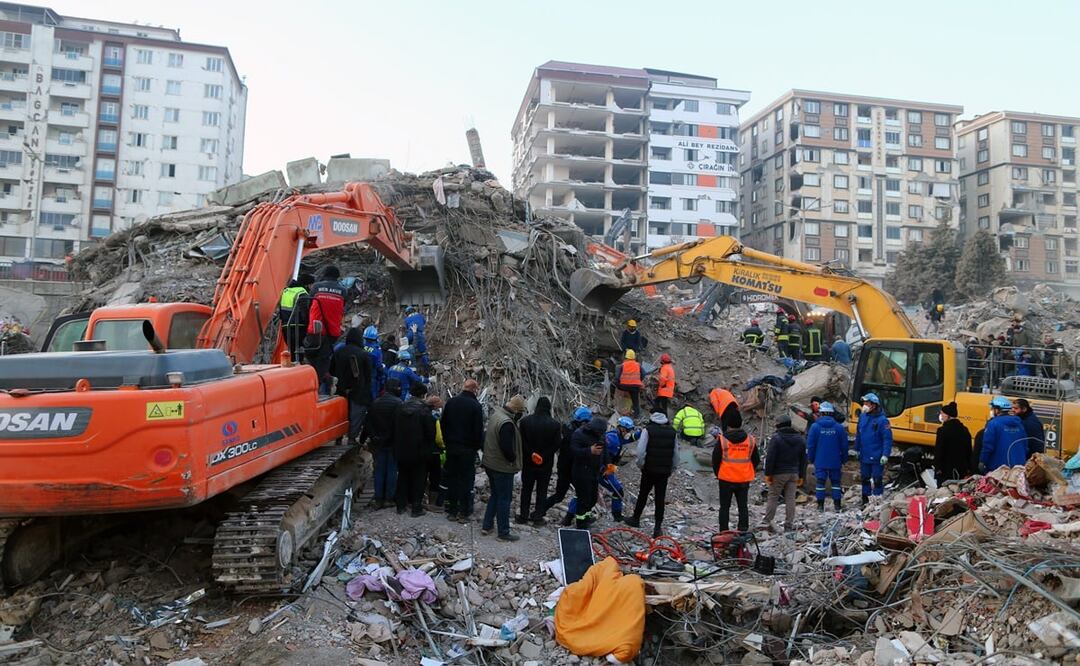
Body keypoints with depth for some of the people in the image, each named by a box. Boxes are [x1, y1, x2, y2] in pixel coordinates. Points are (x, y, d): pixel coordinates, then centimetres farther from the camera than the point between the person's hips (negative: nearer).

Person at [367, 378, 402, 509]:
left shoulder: (375, 403, 4)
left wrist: (373, 437, 13)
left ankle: (378, 498, 12)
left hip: (378, 443, 5)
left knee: (379, 470, 10)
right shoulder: (397, 403, -15)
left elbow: (369, 423, 8)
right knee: (392, 470, 5)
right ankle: (389, 498, 9)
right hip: (393, 442, -5)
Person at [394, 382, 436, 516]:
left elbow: (395, 429, 7)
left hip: (401, 450, 5)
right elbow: (431, 432, -16)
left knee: (403, 477, 17)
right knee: (418, 479, 7)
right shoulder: (424, 410, -18)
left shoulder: (400, 408, -1)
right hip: (419, 451, -5)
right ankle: (416, 508, 10)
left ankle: (401, 505, 24)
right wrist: (430, 446, 3)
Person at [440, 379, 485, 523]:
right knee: (466, 480, 3)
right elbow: (479, 430, -12)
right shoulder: (475, 406, -13)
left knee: (451, 479, 11)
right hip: (468, 449, -4)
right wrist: (479, 446, 1)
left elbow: (442, 424, 9)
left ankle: (451, 511, 15)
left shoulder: (450, 402, 3)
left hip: (451, 447, 5)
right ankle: (464, 513, 4)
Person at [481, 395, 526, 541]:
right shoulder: (507, 423, -27)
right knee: (504, 499, 3)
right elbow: (507, 448, -28)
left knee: (495, 495, 22)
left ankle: (487, 525, 28)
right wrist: (514, 459, -10)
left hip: (490, 463, 9)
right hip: (503, 467, -9)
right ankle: (504, 532, 13)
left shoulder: (496, 414, 4)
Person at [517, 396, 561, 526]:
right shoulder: (555, 424, -13)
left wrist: (531, 454, -6)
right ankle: (538, 517, 15)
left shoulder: (525, 421, -9)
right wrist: (544, 455, -6)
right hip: (546, 464, -1)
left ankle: (524, 516, 20)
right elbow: (557, 444, -11)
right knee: (542, 490, 11)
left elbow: (521, 442, -9)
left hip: (528, 462, 1)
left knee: (526, 489, 14)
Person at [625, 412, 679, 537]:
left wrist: (640, 465, 0)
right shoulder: (672, 432, 4)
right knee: (660, 499, 5)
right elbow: (676, 454, 5)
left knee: (643, 495, 15)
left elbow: (641, 451, -14)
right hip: (665, 471, 2)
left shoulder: (648, 429, -9)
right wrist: (671, 469, 14)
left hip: (649, 470, -2)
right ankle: (657, 528, 4)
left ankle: (636, 519, 30)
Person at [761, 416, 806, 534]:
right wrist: (801, 476, 17)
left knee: (773, 497, 3)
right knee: (790, 499, 6)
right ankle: (789, 526, 7)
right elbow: (803, 459, 13)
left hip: (778, 473, -5)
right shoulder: (801, 439, 9)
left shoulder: (776, 438, -11)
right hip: (794, 474, 5)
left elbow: (770, 457, -14)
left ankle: (767, 522, 5)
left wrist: (768, 474, -8)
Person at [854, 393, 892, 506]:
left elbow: (888, 439, -16)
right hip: (864, 456, 6)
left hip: (877, 458, -6)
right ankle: (865, 501, 27)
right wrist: (857, 449, 15)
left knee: (877, 480, 2)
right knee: (865, 479, 16)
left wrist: (885, 455, -21)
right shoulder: (862, 416, 4)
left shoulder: (882, 420, -15)